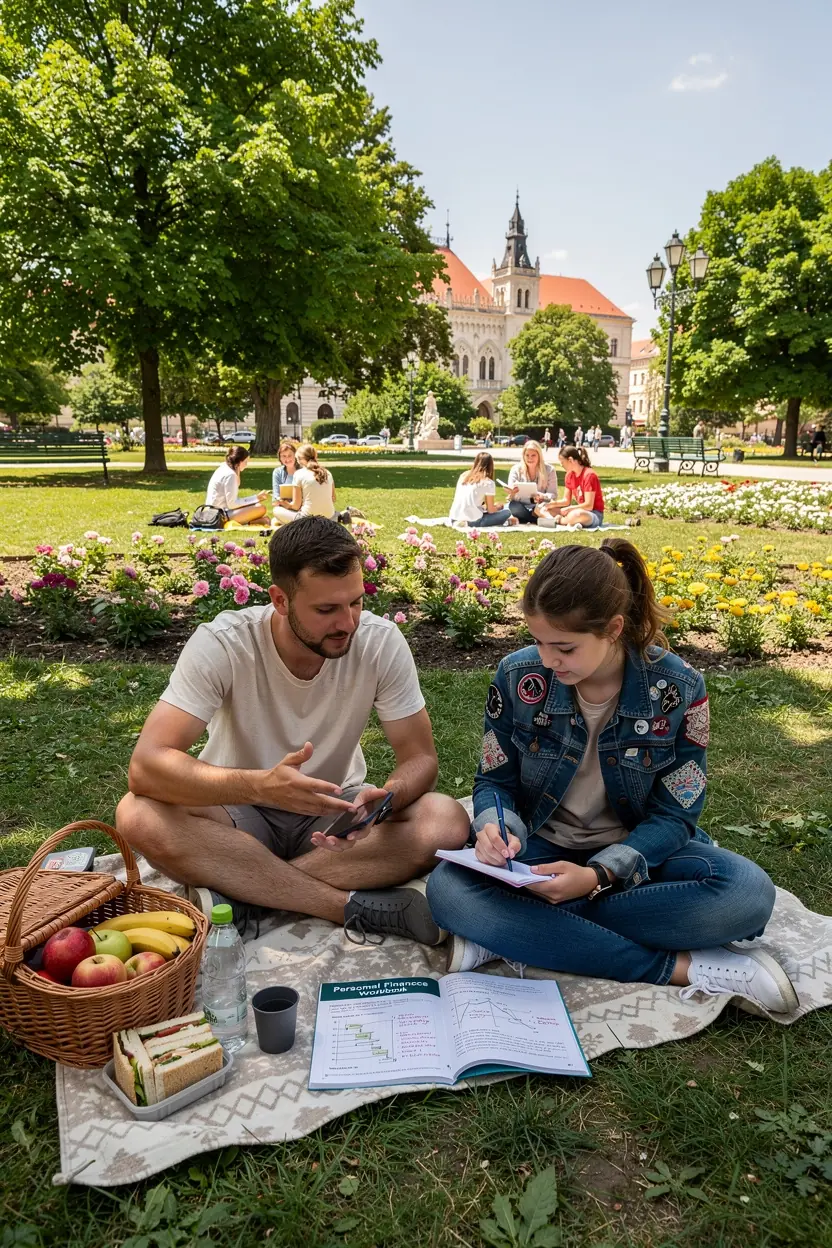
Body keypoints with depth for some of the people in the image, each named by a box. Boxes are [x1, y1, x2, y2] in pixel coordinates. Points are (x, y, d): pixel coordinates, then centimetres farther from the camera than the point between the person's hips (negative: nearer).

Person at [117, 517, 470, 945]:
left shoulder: (382, 642, -17)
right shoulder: (222, 644, -23)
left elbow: (420, 758, -11)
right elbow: (146, 765, -30)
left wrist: (383, 800, -35)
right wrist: (260, 784, -47)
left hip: (335, 812, 1)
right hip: (241, 810, -1)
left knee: (447, 821, -26)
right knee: (139, 816, -32)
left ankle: (242, 895, -22)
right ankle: (352, 906, -26)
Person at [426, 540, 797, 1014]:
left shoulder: (678, 688, -16)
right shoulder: (518, 676, -12)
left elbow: (674, 814, -12)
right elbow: (495, 780, -1)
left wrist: (598, 876, -28)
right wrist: (496, 828, -25)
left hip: (635, 853, 0)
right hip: (542, 848, 1)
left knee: (749, 892, -30)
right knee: (449, 889, -30)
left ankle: (514, 930, -26)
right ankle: (680, 967, -27)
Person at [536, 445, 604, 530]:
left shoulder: (589, 475, -16)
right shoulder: (569, 475, 7)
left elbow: (589, 505, -20)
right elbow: (566, 500, 10)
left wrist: (568, 509, -18)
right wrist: (550, 504, -6)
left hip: (594, 514, -8)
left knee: (577, 515, -47)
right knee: (539, 509, 0)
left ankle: (557, 520, -16)